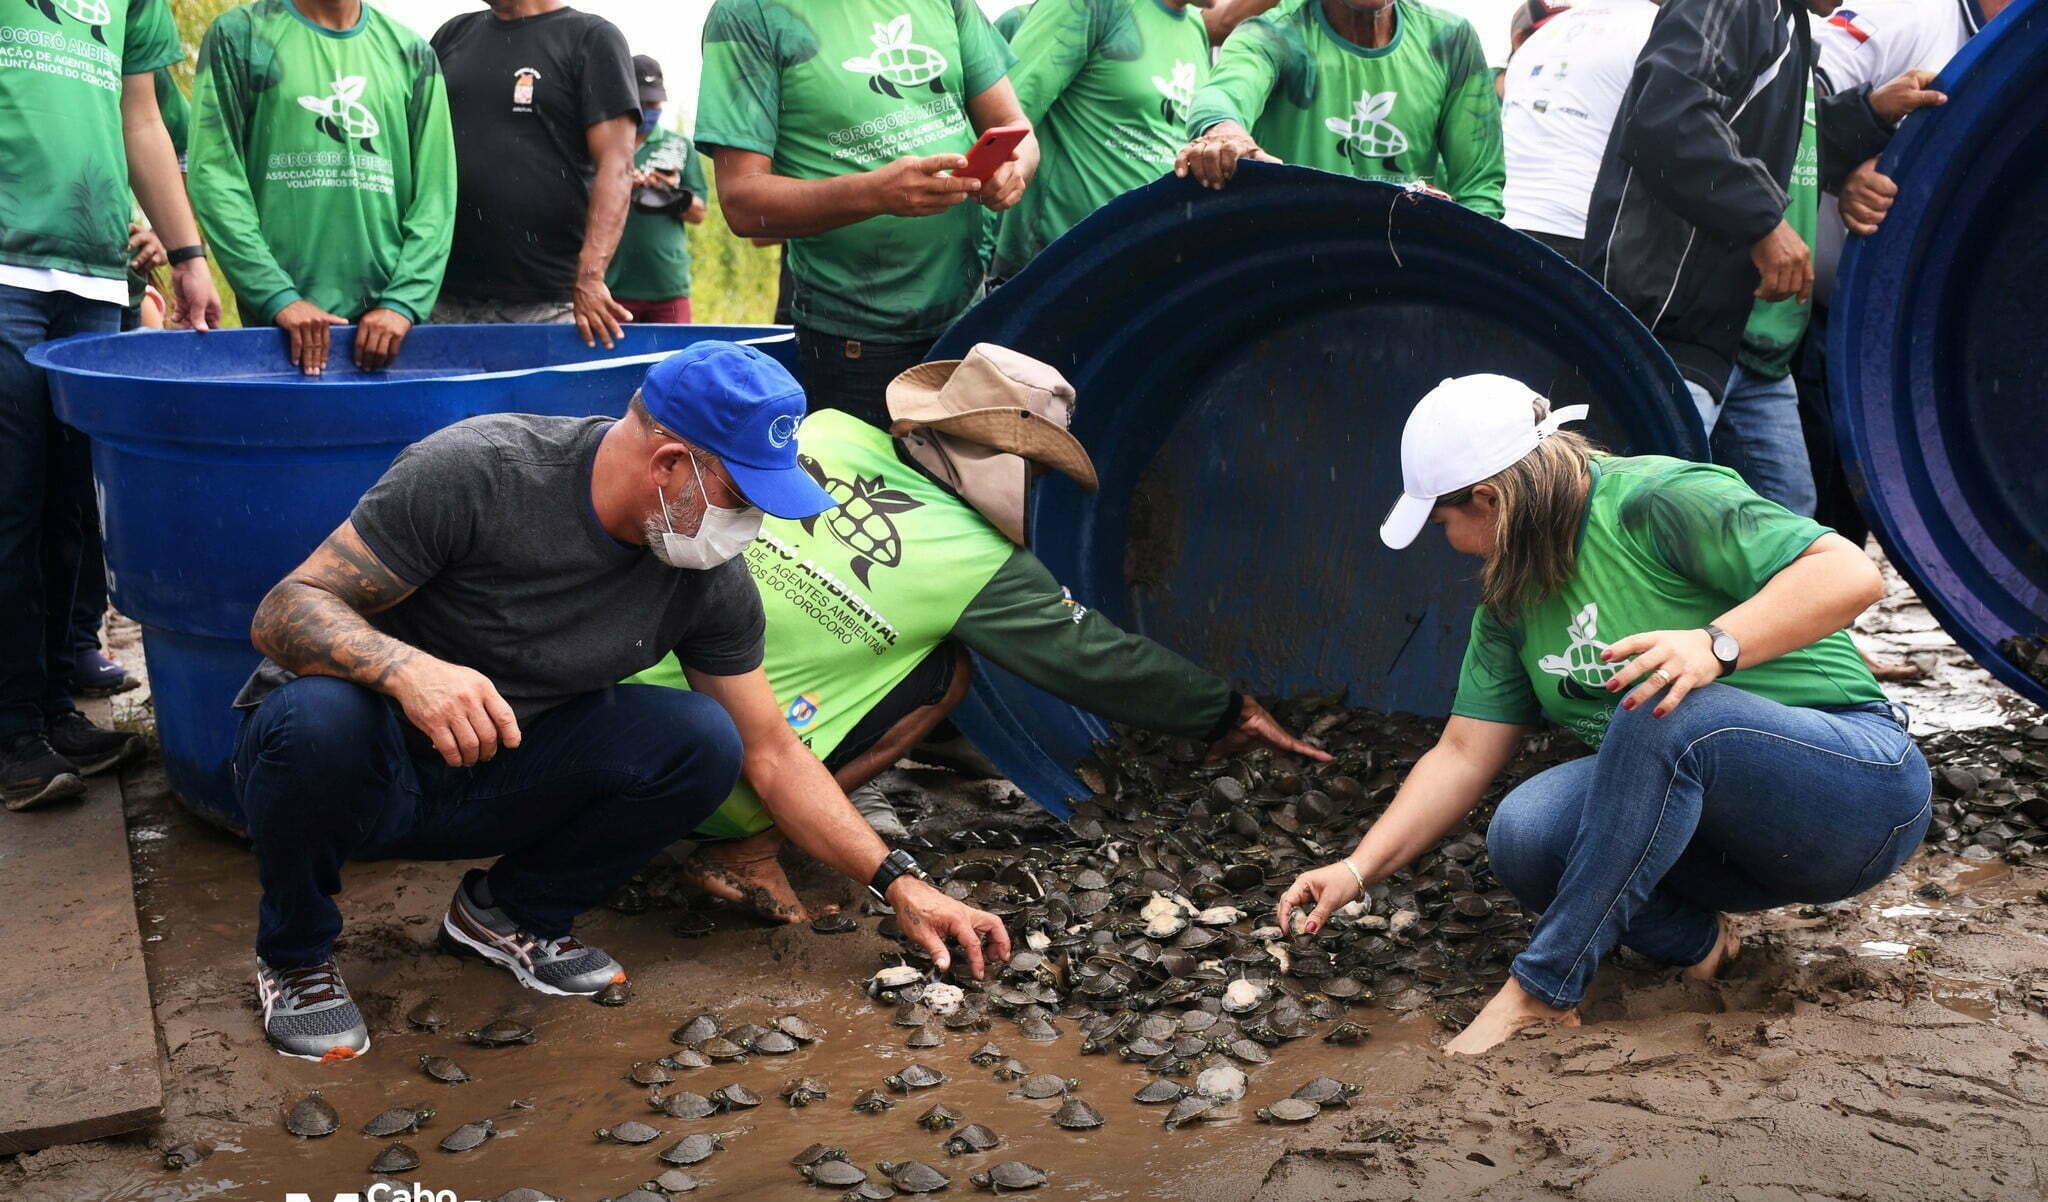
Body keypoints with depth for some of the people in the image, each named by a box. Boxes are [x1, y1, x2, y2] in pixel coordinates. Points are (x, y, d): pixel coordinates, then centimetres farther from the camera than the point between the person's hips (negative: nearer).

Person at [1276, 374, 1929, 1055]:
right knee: (1524, 834, -21)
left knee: (1669, 715, -37)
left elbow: (1850, 575, -25)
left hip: (1861, 792, -7)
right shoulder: (1511, 602, 5)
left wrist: (1717, 646, -38)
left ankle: (1540, 993, -30)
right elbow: (1461, 757, 8)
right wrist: (1359, 870, 1)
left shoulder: (1656, 501, -19)